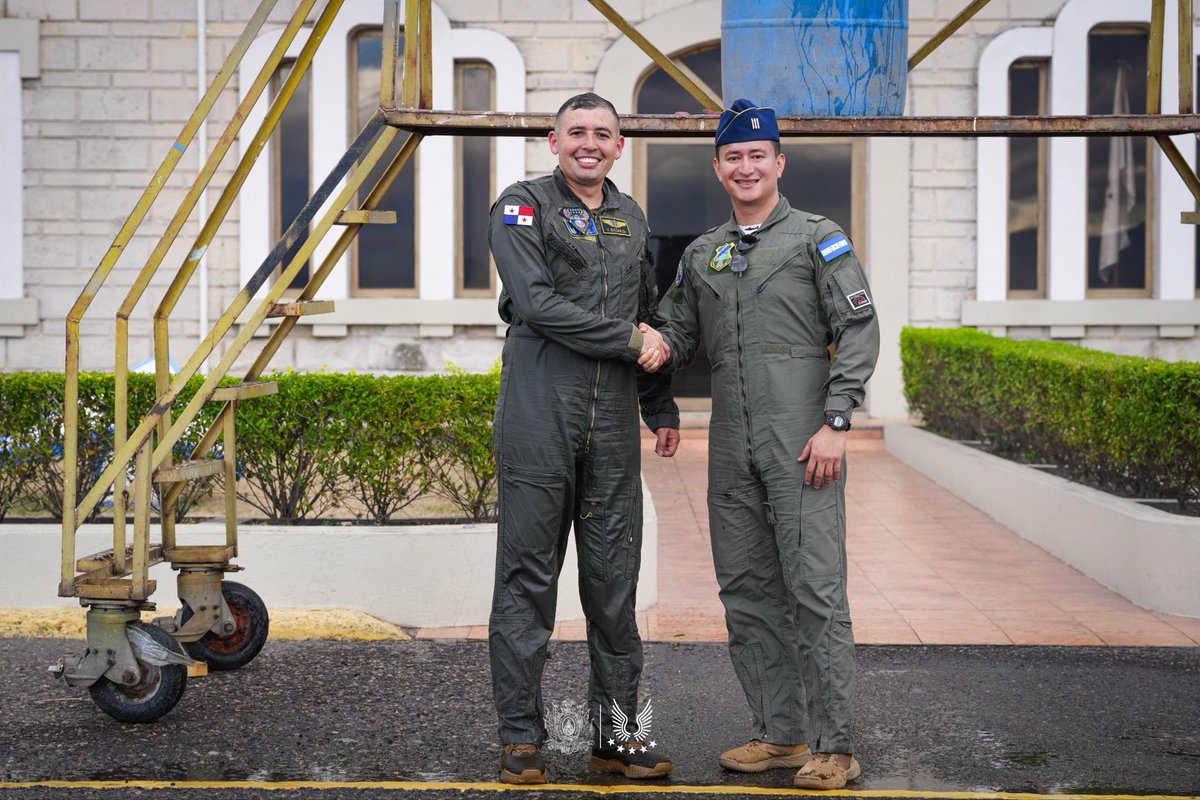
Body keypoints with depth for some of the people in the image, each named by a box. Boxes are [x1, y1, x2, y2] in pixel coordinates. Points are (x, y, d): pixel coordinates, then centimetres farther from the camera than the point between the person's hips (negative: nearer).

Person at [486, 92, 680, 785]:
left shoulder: (630, 216, 18)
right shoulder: (523, 206, -1)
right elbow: (537, 304, -14)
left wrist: (662, 407, 23)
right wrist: (628, 339, -9)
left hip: (613, 422, 5)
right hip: (540, 415, -5)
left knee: (615, 582, 7)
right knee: (529, 578, -1)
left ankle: (615, 734, 15)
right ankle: (522, 739, 6)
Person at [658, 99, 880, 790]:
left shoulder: (819, 238, 2)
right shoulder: (702, 255, 18)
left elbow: (860, 330, -5)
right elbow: (680, 333, 21)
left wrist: (836, 422, -14)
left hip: (802, 444, -6)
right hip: (733, 448, 6)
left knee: (814, 587, -8)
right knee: (747, 590, 8)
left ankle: (833, 747, -3)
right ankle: (780, 734, 18)